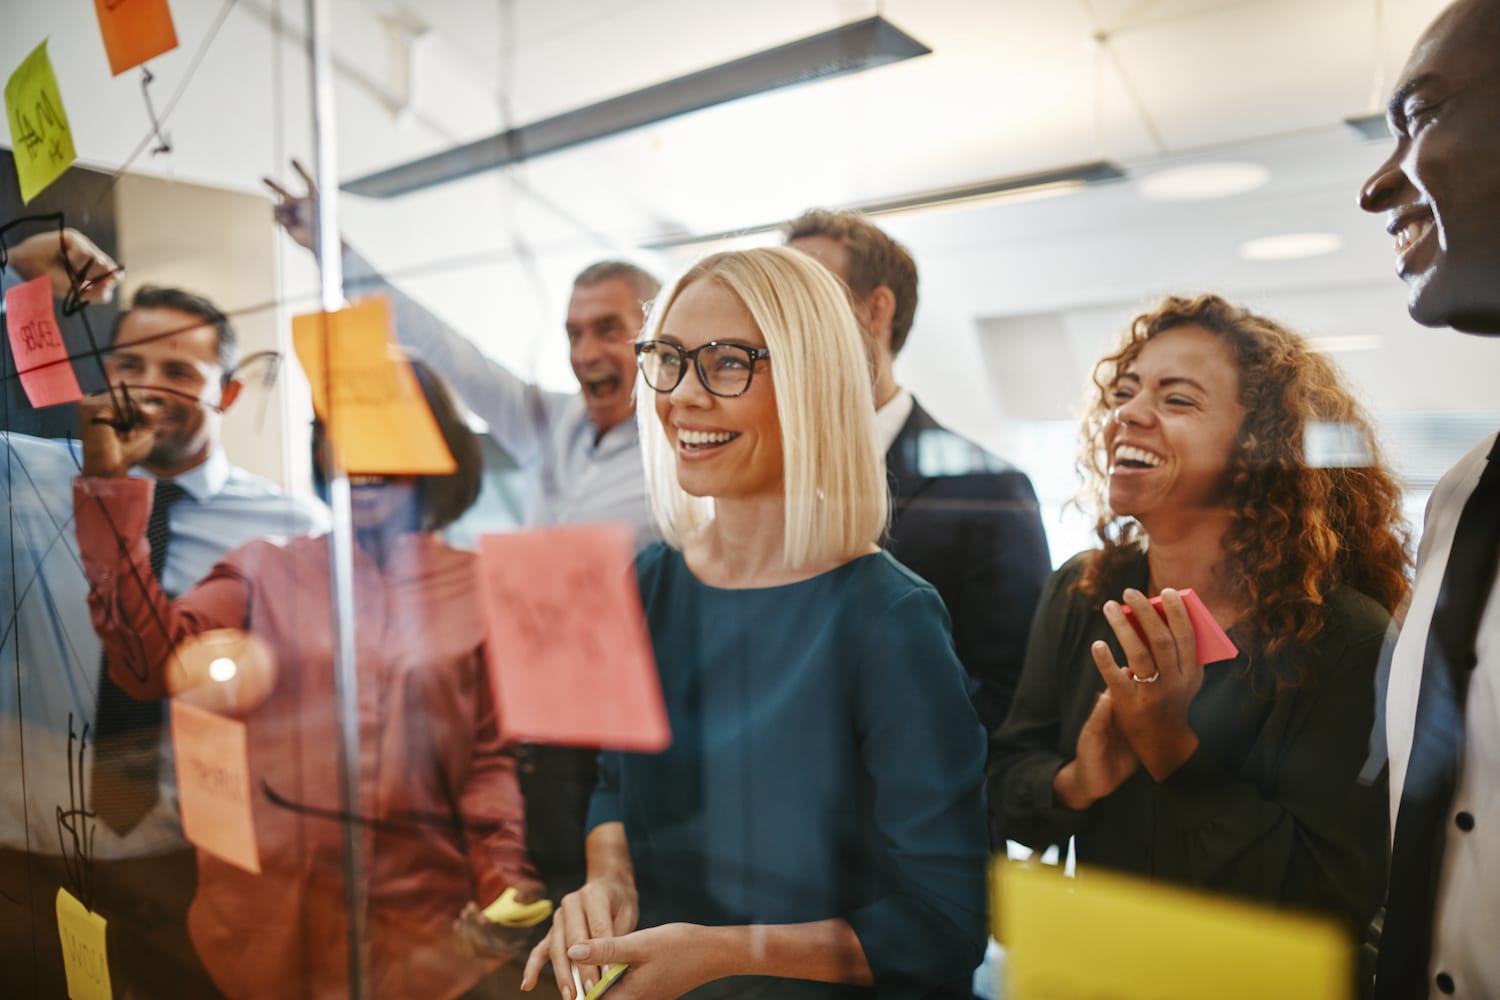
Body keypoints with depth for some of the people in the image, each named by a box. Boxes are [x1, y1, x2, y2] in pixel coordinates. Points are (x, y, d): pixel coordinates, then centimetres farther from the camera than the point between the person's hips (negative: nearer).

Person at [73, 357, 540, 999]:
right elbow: (152, 661, -13)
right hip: (268, 918, 1)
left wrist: (503, 881, -9)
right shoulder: (266, 572, 3)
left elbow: (490, 757, 3)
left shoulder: (477, 585, 0)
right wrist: (110, 488, -16)